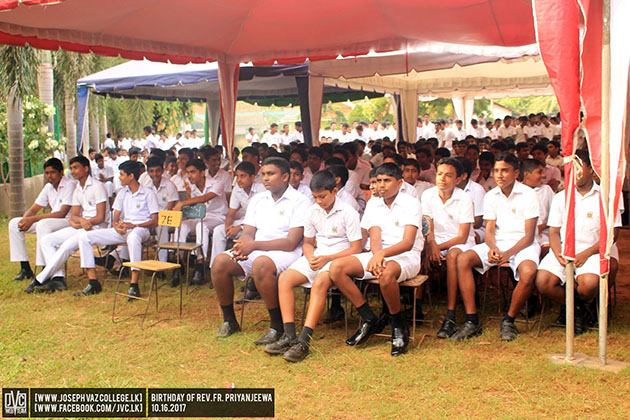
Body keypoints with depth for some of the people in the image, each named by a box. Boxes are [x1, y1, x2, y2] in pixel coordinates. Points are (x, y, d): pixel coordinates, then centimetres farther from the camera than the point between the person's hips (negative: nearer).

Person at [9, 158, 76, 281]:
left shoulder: (70, 185, -14)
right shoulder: (48, 187, 11)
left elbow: (62, 213, -22)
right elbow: (33, 209, 11)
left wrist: (33, 219, -25)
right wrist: (25, 220, -13)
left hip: (68, 221, -9)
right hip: (50, 222, 9)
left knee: (43, 224, -38)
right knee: (14, 223, 0)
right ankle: (25, 268, 1)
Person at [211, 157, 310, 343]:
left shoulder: (299, 201, -4)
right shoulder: (257, 199, 17)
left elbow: (291, 242, -14)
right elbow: (248, 232, 11)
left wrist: (254, 245, -21)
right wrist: (242, 245, -15)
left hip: (285, 253, -6)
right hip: (255, 251, 6)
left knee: (261, 264, -38)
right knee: (220, 261, -17)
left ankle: (277, 326, -23)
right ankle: (229, 320, 0)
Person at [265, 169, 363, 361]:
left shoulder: (348, 213, -9)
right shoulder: (312, 211, 8)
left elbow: (356, 248, -10)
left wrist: (327, 258, -19)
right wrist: (311, 258, -6)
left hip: (339, 258, -6)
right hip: (316, 256, 6)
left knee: (319, 282, -36)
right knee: (285, 278, -18)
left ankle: (304, 341, -39)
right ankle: (289, 336, -23)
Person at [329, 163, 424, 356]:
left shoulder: (411, 204, -5)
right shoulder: (373, 204, 11)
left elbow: (408, 243, -17)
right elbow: (374, 238, -1)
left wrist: (383, 254, -36)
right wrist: (376, 255, -25)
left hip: (406, 256, -6)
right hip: (379, 254, 6)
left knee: (386, 273, -41)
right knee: (336, 267, -17)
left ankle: (399, 327, -16)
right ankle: (369, 320, -7)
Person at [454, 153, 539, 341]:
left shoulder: (528, 194, -5)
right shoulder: (491, 196, 9)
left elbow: (529, 235, -9)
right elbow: (490, 230, 4)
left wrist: (508, 254, -24)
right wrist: (492, 248, -19)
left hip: (522, 244, -4)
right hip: (497, 243, 4)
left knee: (528, 272, -36)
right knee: (463, 259, -21)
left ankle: (508, 321, -12)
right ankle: (472, 321, -20)